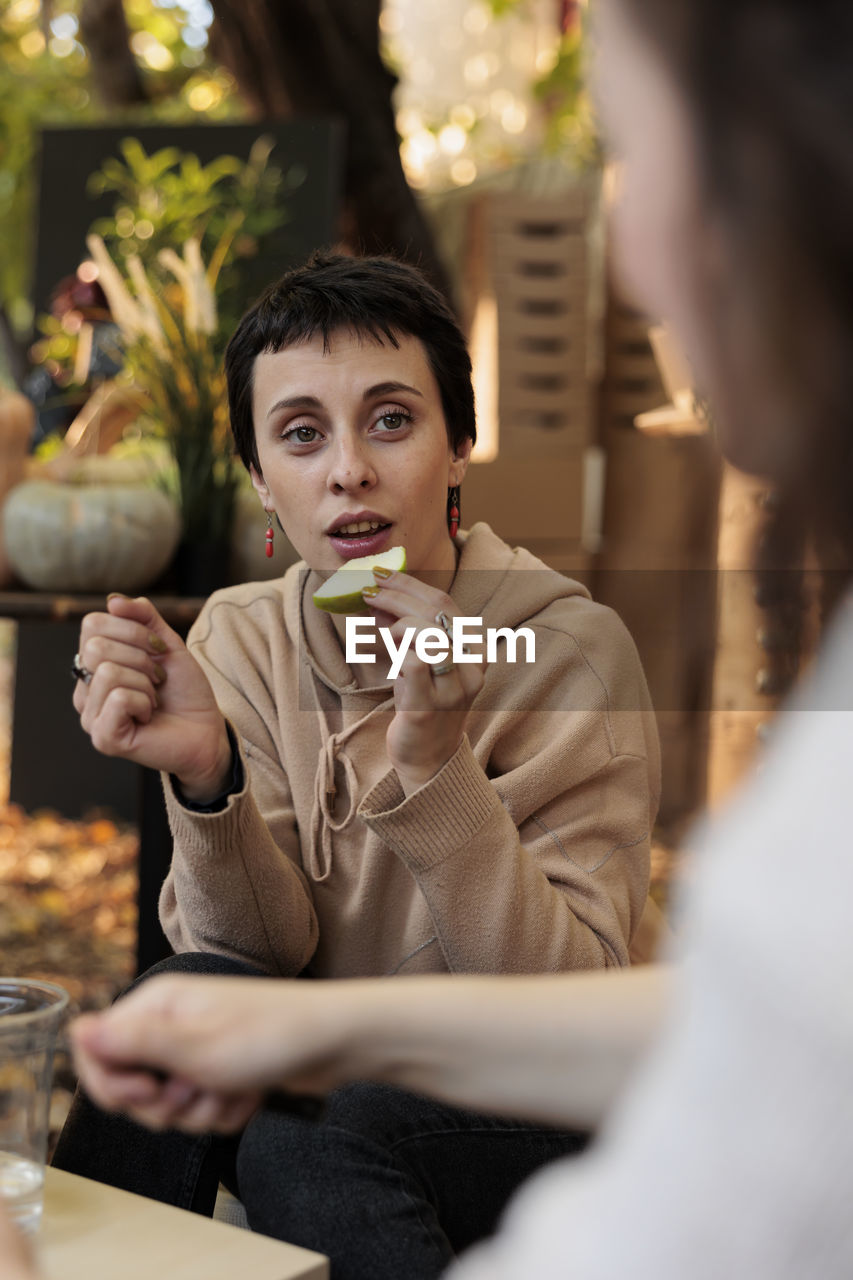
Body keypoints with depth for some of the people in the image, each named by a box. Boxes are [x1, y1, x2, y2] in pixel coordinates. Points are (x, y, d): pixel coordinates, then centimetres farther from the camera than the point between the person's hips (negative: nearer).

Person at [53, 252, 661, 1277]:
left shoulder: (571, 645, -15)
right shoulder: (238, 637, -2)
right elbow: (257, 949, -9)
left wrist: (434, 768, -33)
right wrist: (205, 775, -28)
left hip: (529, 1113, -4)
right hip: (321, 1069, 4)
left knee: (307, 1131, -33)